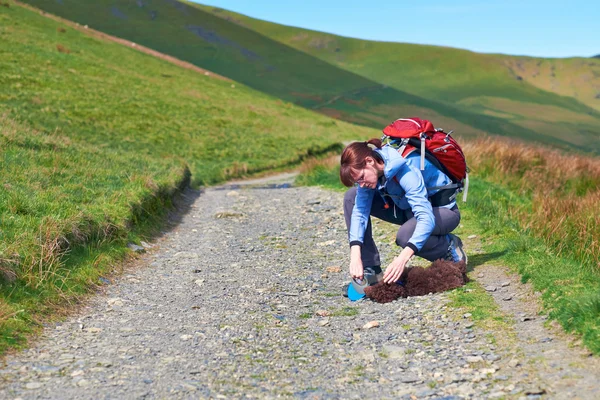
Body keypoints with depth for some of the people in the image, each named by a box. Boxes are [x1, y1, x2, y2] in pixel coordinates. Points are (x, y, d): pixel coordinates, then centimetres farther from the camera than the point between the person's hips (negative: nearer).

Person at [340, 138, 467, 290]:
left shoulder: (405, 169, -34)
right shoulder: (366, 170, -14)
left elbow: (426, 218, -41)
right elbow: (359, 211, -14)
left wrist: (402, 258, -51)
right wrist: (355, 255, -28)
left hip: (443, 210, -7)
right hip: (409, 208, 7)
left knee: (405, 235, -38)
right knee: (352, 197, -9)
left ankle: (449, 246, -5)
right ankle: (370, 269, -8)